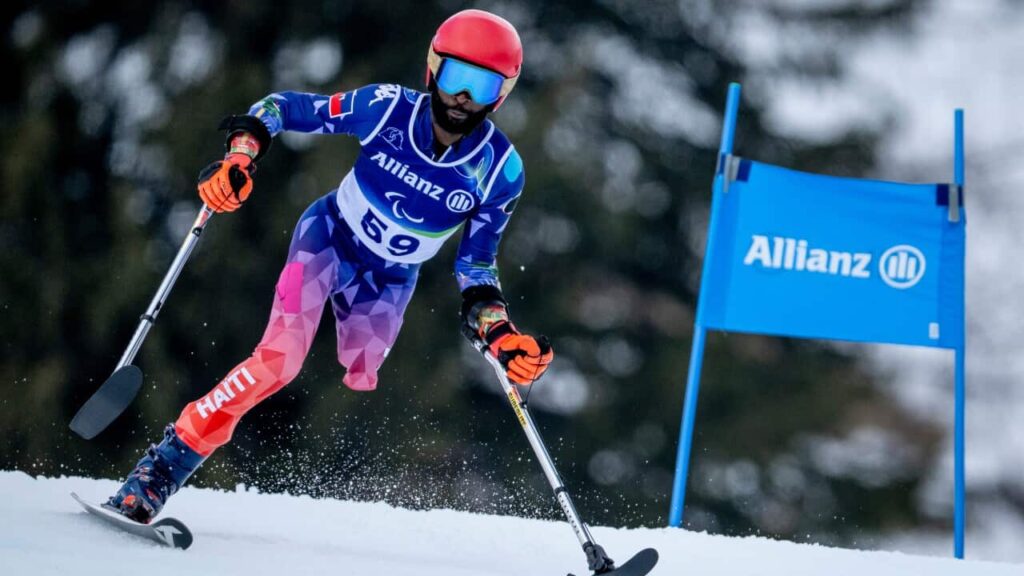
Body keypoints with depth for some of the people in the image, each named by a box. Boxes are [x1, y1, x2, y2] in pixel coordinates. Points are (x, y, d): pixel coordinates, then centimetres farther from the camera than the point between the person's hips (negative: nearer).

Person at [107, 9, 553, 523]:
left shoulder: (500, 171, -18)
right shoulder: (387, 108, -22)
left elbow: (476, 265, -6)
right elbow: (283, 108, -12)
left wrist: (499, 333, -21)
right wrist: (240, 157, -29)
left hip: (389, 283, 4)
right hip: (329, 239, -4)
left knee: (357, 389, -2)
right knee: (279, 359, -20)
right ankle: (159, 469, -20)